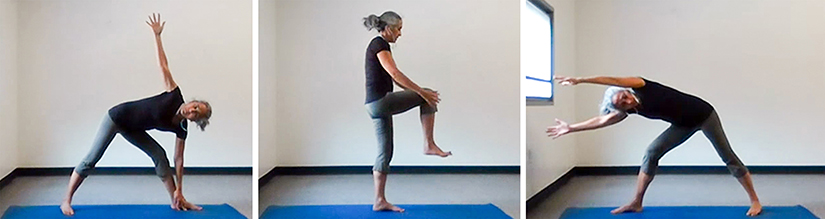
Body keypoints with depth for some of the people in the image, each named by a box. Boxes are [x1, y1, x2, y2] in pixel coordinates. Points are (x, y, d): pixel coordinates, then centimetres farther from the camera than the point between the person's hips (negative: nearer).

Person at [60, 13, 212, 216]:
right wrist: (157, 35, -23)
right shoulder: (174, 96, -25)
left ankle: (175, 202, 0)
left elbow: (178, 158, -6)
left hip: (132, 129, 5)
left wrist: (179, 191, -7)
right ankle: (66, 201, 7)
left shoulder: (180, 128, -12)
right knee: (91, 159, -4)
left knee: (160, 155, -6)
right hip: (118, 116, -5)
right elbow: (163, 66, -21)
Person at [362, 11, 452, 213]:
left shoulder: (377, 45, 20)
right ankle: (428, 145, 2)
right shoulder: (380, 44, -10)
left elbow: (393, 77, 25)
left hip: (376, 105, 10)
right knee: (428, 97, 1)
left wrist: (419, 91, 22)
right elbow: (395, 74, -22)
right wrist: (421, 92, -21)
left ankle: (379, 201, 12)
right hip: (381, 101, -10)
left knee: (385, 153, 9)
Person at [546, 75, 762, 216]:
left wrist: (580, 80, -39)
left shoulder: (641, 87, -23)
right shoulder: (631, 110, -5)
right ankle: (636, 203, 3)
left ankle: (755, 201, 13)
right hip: (685, 124, 7)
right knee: (651, 153, -2)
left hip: (703, 114, -7)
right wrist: (570, 128, -1)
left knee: (728, 157, 0)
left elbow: (613, 81, -37)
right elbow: (602, 120, -2)